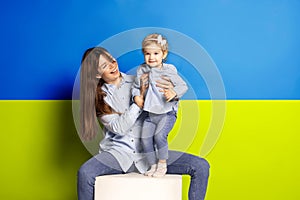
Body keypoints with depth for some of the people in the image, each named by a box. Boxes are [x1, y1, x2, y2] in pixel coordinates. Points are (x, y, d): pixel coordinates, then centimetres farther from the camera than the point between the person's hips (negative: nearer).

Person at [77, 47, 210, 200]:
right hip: (118, 153, -2)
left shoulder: (137, 82, 7)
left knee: (201, 167, -15)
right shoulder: (98, 97, 3)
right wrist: (141, 97, -16)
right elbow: (119, 128, -11)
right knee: (84, 173, -32)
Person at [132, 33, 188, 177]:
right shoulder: (141, 70, 4)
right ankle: (153, 165, 12)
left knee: (159, 135, -20)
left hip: (167, 113, -4)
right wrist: (136, 95, -5)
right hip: (150, 114, 4)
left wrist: (174, 93, -25)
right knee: (145, 138, -6)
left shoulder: (169, 70, -8)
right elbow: (136, 86, 16)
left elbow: (183, 86, -6)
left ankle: (162, 164, -1)